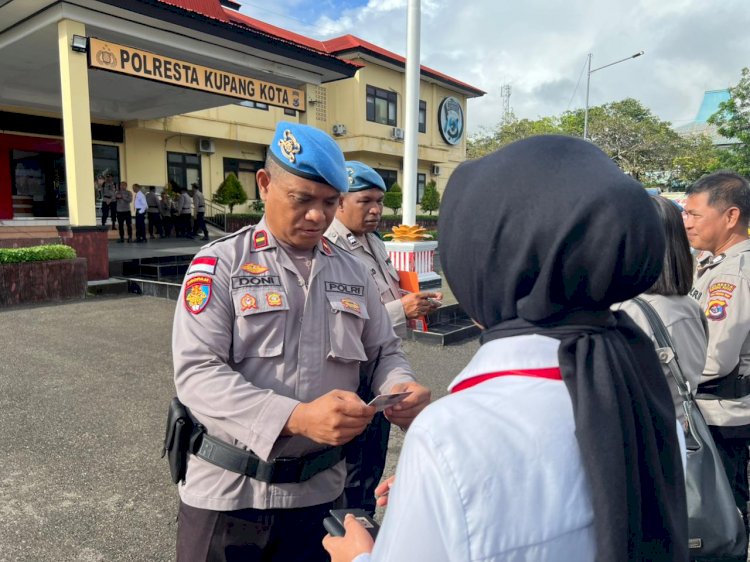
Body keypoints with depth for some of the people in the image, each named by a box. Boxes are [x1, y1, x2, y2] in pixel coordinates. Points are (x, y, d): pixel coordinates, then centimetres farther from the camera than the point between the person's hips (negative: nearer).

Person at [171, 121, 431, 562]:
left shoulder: (354, 273, 4)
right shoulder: (220, 263, -8)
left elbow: (384, 352, 11)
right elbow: (198, 372, -17)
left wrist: (401, 387, -13)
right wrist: (297, 418, -29)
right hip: (229, 492, -3)